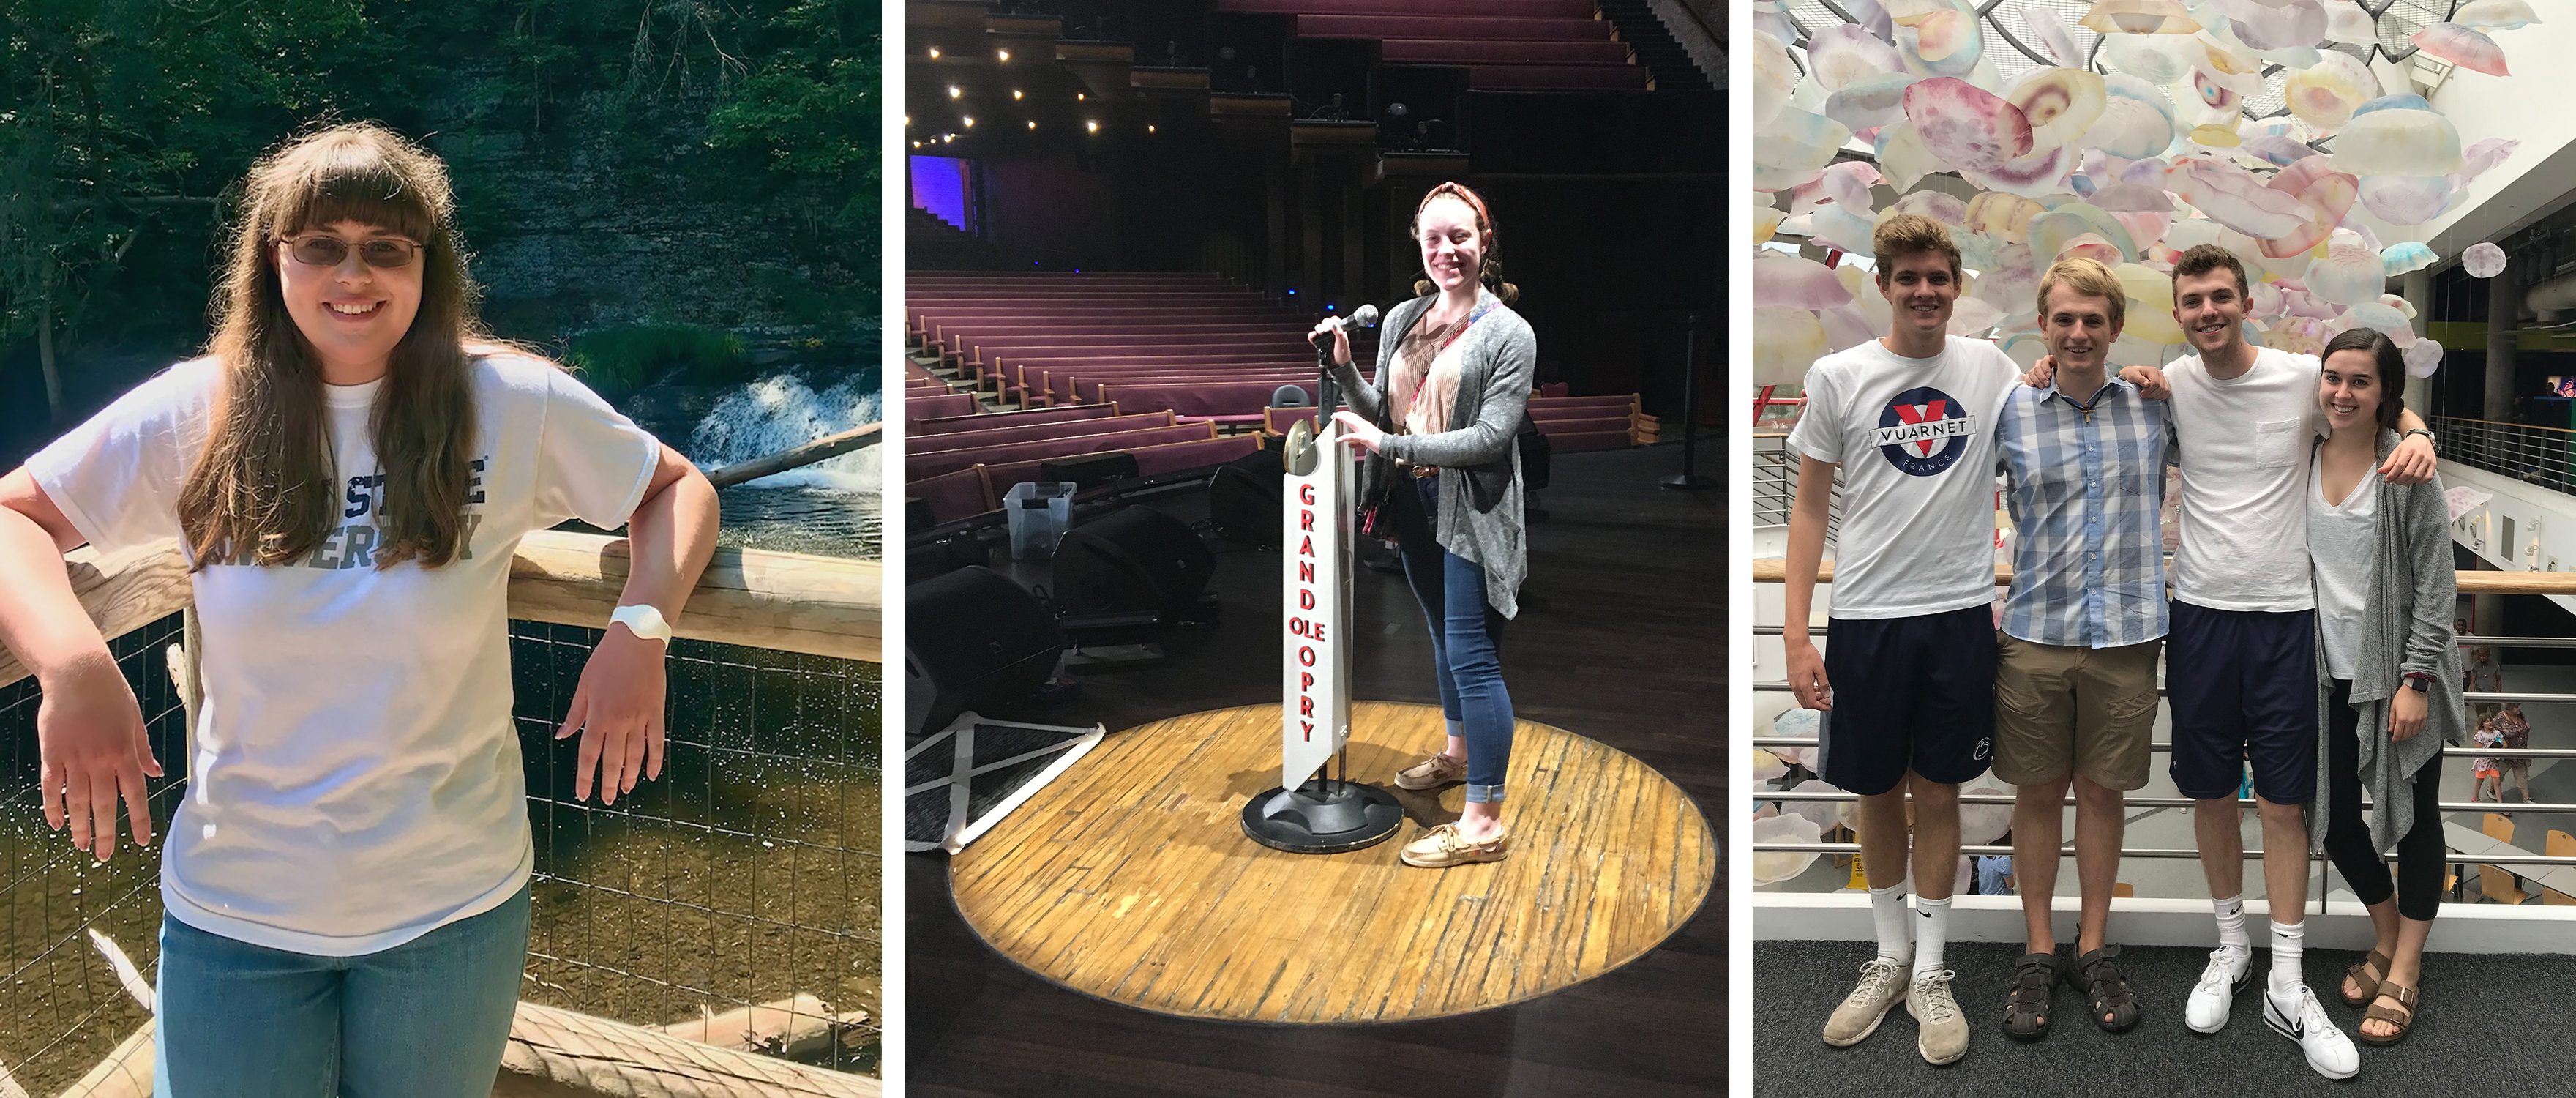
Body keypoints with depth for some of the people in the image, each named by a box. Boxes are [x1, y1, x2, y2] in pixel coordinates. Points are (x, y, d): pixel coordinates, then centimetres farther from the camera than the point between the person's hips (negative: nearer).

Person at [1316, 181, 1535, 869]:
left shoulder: (1508, 333, -12)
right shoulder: (1401, 320, 7)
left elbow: (1491, 436, -19)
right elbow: (1380, 412, 10)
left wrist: (1390, 446, -23)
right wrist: (1344, 371, -9)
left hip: (1472, 511, -6)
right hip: (1415, 501, 7)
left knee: (1473, 656, -7)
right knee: (1443, 635, 22)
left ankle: (1484, 824, -2)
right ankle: (1459, 754, 44)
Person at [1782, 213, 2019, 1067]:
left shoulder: (1989, 367, 3)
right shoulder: (1837, 377, -2)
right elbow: (1810, 506, 0)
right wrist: (1795, 633, -5)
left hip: (1961, 613, 1)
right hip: (1867, 618, -1)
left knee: (1938, 794, 10)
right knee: (1877, 794, 11)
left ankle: (1931, 973, 23)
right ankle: (1890, 957, 30)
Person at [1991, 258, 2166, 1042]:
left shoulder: (2153, 408, 4)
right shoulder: (2009, 412, -1)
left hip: (2126, 633, 1)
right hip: (2035, 631, -1)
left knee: (2102, 792, 10)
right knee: (2038, 793, 7)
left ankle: (2095, 950, 24)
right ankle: (2038, 954, 20)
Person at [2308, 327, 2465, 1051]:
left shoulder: (2408, 469, -11)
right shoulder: (2302, 460, 2)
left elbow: (2435, 583, -12)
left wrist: (2417, 681, -15)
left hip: (2399, 673, -4)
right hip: (2331, 672, 4)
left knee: (2413, 815, 7)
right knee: (2335, 815, 10)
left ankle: (2405, 972, 20)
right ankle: (2388, 938, 34)